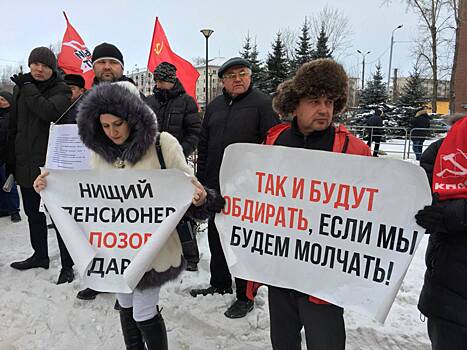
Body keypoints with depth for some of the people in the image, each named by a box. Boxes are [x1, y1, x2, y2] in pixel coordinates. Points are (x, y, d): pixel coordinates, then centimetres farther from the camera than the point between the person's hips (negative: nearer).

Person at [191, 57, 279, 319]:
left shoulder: (262, 103, -6)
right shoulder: (214, 106, 13)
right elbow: (204, 145, 17)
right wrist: (201, 179, 12)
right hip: (215, 186, 7)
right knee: (216, 237, 18)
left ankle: (245, 296, 20)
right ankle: (220, 283, 37)